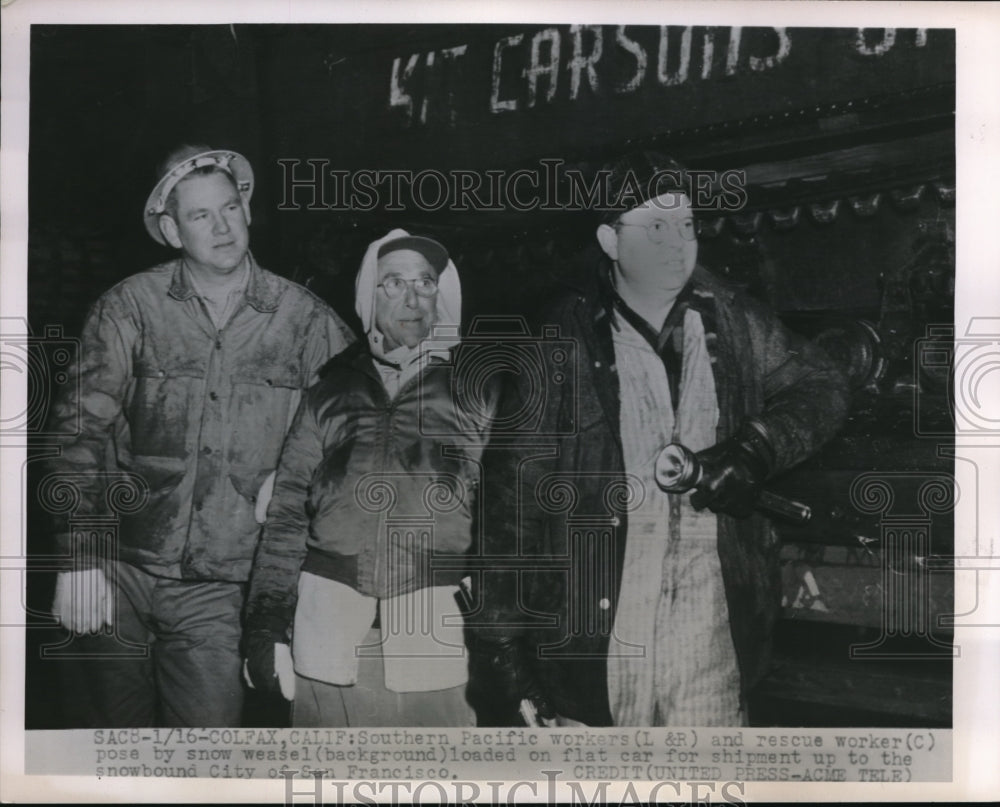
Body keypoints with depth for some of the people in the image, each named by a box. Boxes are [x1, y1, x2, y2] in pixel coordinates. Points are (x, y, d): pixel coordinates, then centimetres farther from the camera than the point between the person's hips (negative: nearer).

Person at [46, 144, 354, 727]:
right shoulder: (130, 307, -1)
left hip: (219, 591, 0)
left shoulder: (306, 319, 0)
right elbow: (80, 431, -2)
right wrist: (80, 558, -9)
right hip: (120, 575, 1)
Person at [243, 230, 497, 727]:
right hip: (331, 617, 2)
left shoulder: (476, 386, 8)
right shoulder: (333, 386, 14)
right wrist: (266, 624, 5)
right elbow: (288, 509, 12)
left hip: (441, 620, -2)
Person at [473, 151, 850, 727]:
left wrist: (758, 448, -4)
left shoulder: (733, 323, 6)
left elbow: (823, 387, 17)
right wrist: (502, 642, -7)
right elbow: (513, 500, -4)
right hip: (597, 636, -2)